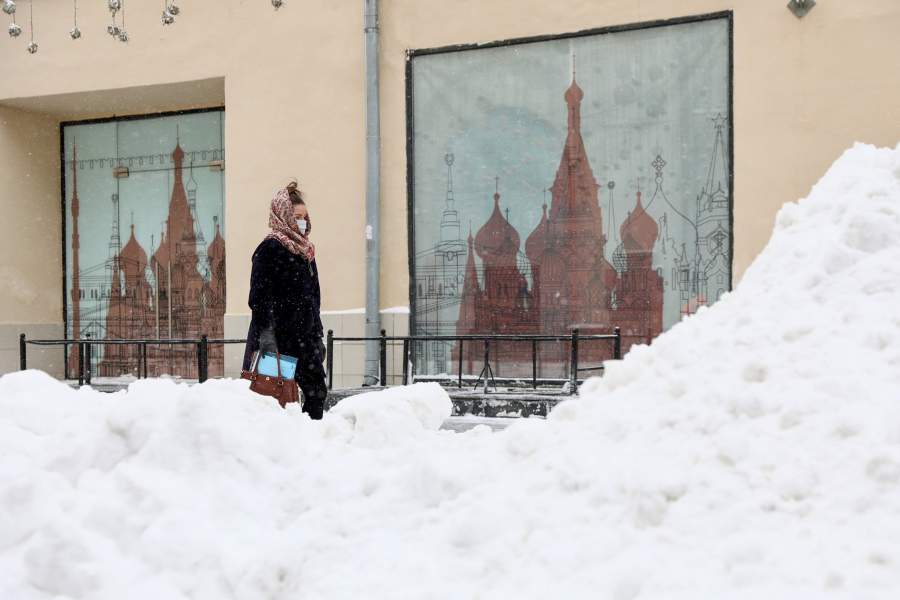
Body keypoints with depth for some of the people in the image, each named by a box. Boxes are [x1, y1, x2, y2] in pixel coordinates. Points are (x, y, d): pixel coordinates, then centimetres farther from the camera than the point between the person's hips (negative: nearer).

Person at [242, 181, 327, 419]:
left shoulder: (305, 250, 17)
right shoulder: (270, 248, -8)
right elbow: (260, 294, -16)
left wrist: (318, 336, 21)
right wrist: (266, 332, -24)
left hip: (303, 337, 8)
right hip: (277, 337, -8)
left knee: (317, 390, 3)